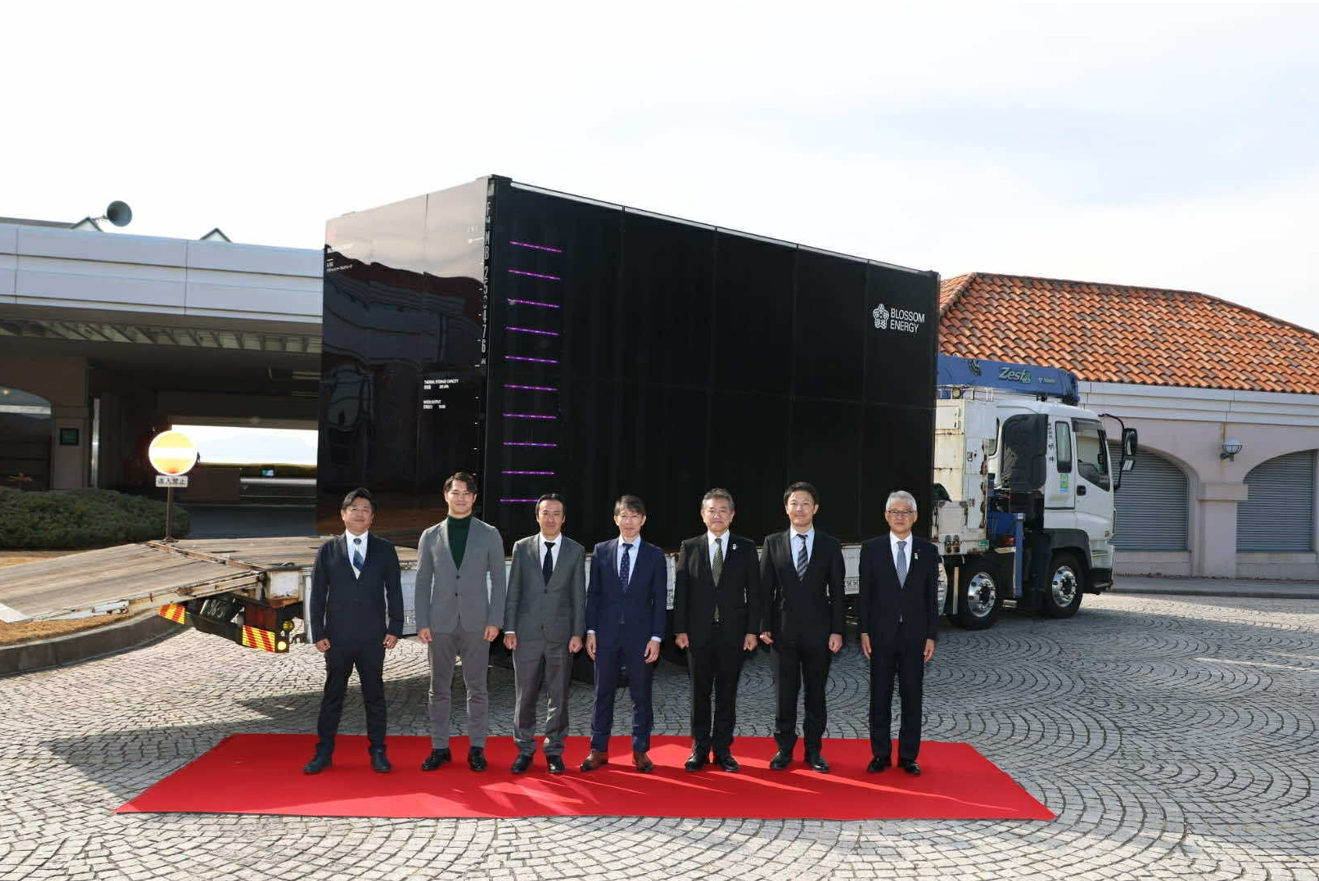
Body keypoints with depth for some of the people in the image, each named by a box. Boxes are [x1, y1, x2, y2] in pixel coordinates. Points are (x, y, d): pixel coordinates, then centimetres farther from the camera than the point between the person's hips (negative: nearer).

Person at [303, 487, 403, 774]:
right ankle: (323, 752, 17)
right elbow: (317, 594, 2)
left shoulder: (385, 550, 4)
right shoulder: (328, 550, 3)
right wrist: (317, 633, -3)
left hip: (373, 638, 0)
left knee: (374, 695, 8)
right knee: (332, 695, 8)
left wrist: (395, 629, -4)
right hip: (338, 637, 0)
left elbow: (394, 591, 3)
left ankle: (377, 751, 17)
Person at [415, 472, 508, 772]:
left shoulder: (489, 534, 5)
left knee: (476, 688, 4)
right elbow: (422, 583, 7)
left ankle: (477, 748, 13)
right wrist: (422, 623, -1)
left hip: (476, 623, -1)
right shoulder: (430, 536, 8)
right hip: (441, 624, 1)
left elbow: (498, 580, 3)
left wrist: (495, 620, -5)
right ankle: (440, 747, 16)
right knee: (439, 688, 6)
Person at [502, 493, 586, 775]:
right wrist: (509, 629, -2)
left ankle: (554, 751, 18)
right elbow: (513, 592, 4)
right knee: (524, 696, 5)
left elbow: (579, 595, 2)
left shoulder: (576, 551, 3)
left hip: (561, 634, 0)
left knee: (558, 696, 6)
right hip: (527, 633, 0)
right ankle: (524, 750, 18)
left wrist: (577, 633, -4)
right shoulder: (522, 548, 4)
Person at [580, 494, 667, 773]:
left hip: (640, 635, -1)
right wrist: (590, 630, -1)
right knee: (603, 693, 7)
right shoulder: (601, 551, 4)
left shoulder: (655, 555, 1)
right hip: (606, 633, 1)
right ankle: (599, 749, 17)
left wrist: (656, 637, -6)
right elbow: (593, 594, 5)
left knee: (641, 694, 6)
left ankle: (640, 750, 17)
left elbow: (660, 599, 0)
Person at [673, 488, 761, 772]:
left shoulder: (746, 548, 3)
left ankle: (723, 749, 16)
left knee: (727, 694, 6)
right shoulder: (689, 547, 3)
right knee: (700, 693, 7)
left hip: (733, 632, 0)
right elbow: (681, 591, 2)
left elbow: (754, 591, 2)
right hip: (699, 632, 0)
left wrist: (752, 630, -4)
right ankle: (700, 749, 17)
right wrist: (680, 629, -3)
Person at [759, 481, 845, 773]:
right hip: (783, 631, 0)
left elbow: (837, 592, 1)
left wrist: (837, 631, -5)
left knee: (816, 693, 8)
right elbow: (765, 588, 3)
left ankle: (814, 750, 19)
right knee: (785, 692, 6)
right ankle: (784, 749, 18)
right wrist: (764, 626, -3)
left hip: (818, 631, 0)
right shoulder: (773, 543, 3)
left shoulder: (830, 546, 2)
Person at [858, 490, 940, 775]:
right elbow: (864, 593, 0)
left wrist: (931, 636, -1)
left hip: (914, 636, 1)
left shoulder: (928, 551, 3)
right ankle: (881, 754, 17)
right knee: (880, 697, 6)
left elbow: (932, 597, 4)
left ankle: (908, 756, 17)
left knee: (912, 698, 6)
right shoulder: (872, 549, 1)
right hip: (881, 635, -1)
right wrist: (863, 631, -5)